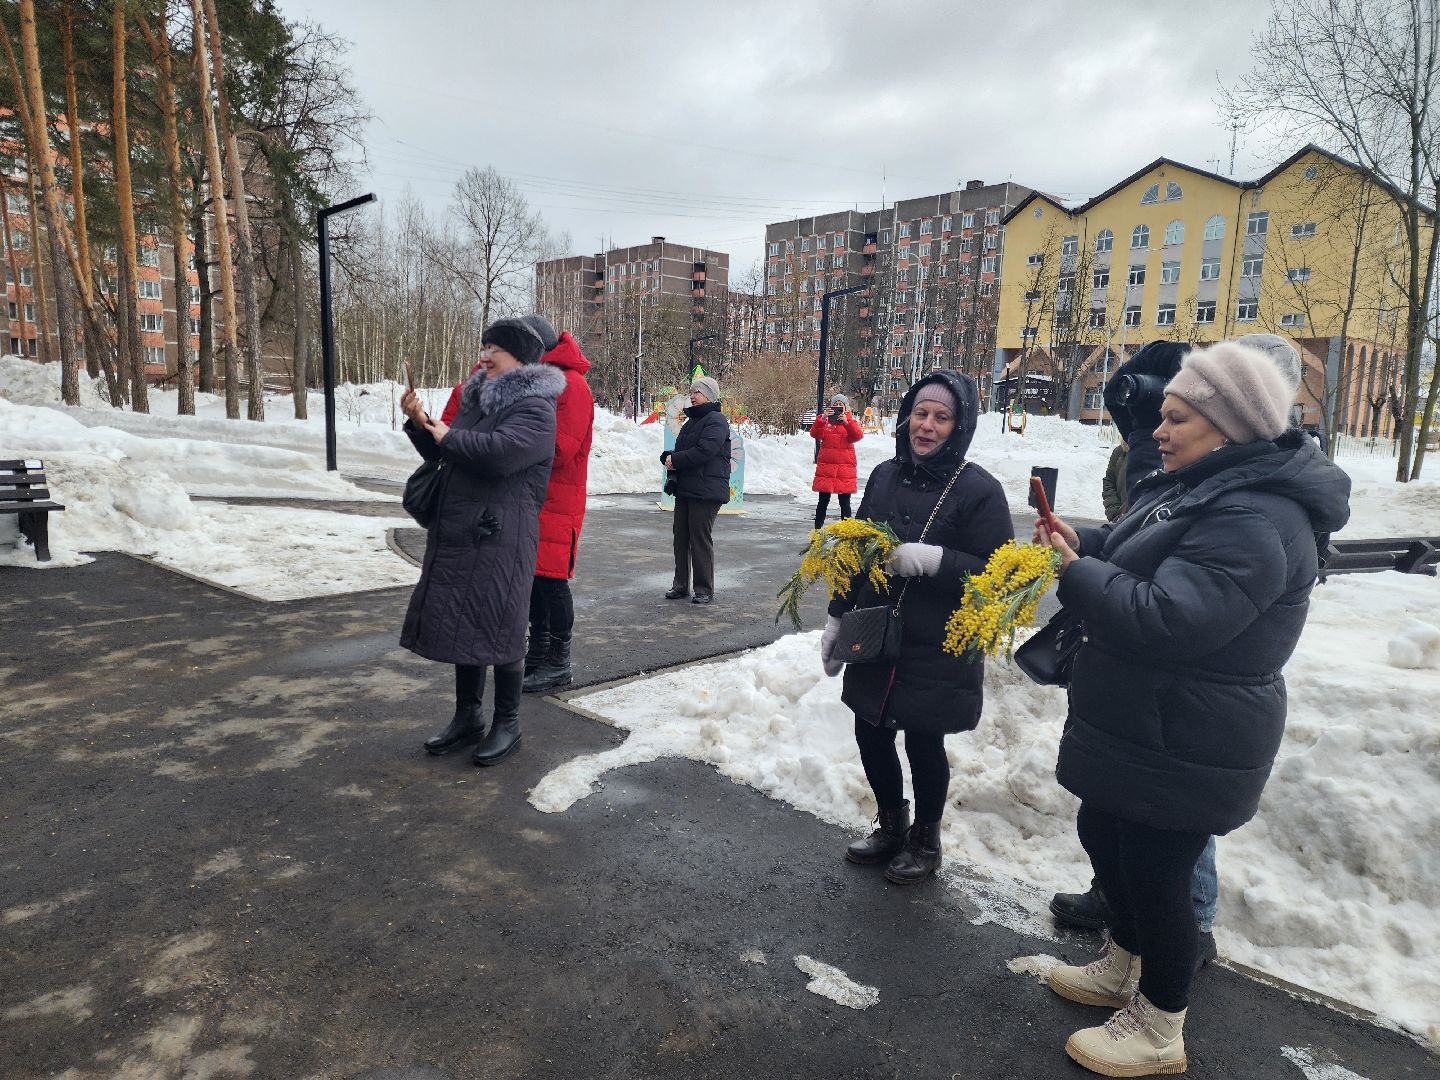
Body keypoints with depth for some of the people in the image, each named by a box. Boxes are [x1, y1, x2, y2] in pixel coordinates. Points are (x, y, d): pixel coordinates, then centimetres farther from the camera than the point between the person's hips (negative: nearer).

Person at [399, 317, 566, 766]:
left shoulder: (535, 408, -10)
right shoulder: (477, 399, 17)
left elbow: (500, 451, -27)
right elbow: (443, 454, 24)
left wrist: (449, 436, -11)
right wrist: (420, 424, 5)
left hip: (501, 537, -8)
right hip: (457, 532, 8)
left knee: (497, 628, -2)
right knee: (462, 623, 13)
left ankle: (507, 724, 13)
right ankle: (468, 716, 27)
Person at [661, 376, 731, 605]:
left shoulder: (716, 421, -10)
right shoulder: (692, 421, 20)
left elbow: (704, 451, -22)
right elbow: (679, 449, 21)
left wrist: (675, 460, -13)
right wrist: (668, 457, -2)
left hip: (706, 490, -9)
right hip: (684, 488, 9)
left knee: (700, 538, -5)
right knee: (681, 536, 10)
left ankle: (704, 589, 5)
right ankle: (681, 585, 19)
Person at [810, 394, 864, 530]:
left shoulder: (851, 420, 7)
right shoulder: (825, 419, 8)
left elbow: (858, 436, -10)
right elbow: (815, 434, -7)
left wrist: (847, 422, -23)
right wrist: (822, 419, -20)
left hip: (845, 466, 0)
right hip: (826, 466, 0)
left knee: (845, 502, 4)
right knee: (823, 501, 4)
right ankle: (817, 529, 10)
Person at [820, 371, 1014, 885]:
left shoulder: (978, 489, -13)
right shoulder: (885, 475, 4)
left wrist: (932, 559, -29)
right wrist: (837, 619, 13)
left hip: (937, 652, -5)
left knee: (923, 743, 8)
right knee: (871, 733, 14)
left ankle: (925, 841, 34)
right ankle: (891, 826, 40)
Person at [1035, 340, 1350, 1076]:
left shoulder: (1251, 522, -26)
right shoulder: (1194, 488, 8)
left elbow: (1163, 621, -33)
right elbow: (1133, 553, 17)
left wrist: (1073, 573, -22)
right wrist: (1083, 543, -3)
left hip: (1185, 749, -10)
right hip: (1142, 728, 11)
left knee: (1155, 874, 5)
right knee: (1102, 836, 23)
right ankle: (1124, 967, 46)